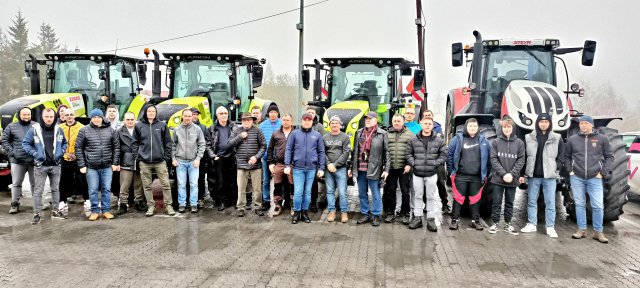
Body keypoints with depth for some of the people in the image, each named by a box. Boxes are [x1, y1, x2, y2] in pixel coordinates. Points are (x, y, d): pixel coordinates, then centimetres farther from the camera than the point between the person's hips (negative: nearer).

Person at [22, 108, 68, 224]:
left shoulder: (58, 129, 3)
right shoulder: (34, 129, -6)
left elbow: (64, 143, 16)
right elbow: (25, 143, 0)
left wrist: (61, 152, 0)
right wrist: (34, 153, -11)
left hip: (55, 165, 3)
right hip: (40, 165, -3)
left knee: (55, 189, 13)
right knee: (38, 190, 0)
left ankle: (55, 211, 24)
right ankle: (37, 214, 6)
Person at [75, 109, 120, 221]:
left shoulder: (111, 130, 5)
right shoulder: (84, 131, 0)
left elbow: (116, 147, 8)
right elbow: (78, 148, 2)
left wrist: (115, 163, 3)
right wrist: (82, 165, -3)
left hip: (107, 166, 1)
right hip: (91, 167, -1)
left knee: (106, 189, 6)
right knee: (93, 190, 4)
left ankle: (106, 210, 17)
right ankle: (95, 211, 15)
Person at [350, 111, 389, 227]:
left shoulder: (382, 134, -2)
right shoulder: (359, 133, 10)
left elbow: (387, 152, -4)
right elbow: (354, 151, 13)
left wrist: (386, 169, -10)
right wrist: (352, 167, 11)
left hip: (374, 170, -4)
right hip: (360, 169, 5)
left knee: (375, 194, 3)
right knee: (362, 193, 12)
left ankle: (376, 215, 14)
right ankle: (365, 214, 24)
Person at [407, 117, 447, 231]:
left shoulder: (439, 141, 2)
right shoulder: (413, 140, 3)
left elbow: (443, 155, 3)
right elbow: (409, 153, 7)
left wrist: (436, 163, -10)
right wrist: (412, 163, -8)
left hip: (432, 174, -1)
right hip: (417, 173, 1)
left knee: (431, 197, 7)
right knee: (418, 196, 10)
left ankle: (431, 219, 16)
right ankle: (417, 218, 20)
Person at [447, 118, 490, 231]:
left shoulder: (483, 140, 7)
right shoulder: (458, 139, -1)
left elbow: (489, 157, 10)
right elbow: (449, 155, 0)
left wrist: (486, 173, 5)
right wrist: (451, 171, -3)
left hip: (477, 177, 2)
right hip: (460, 176, -2)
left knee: (475, 199, 9)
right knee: (458, 198, 0)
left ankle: (475, 220, 20)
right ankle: (455, 220, 7)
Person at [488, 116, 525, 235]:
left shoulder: (519, 143, 3)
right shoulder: (496, 142, 0)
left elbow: (521, 160, -1)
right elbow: (493, 159, -5)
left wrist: (512, 174, -13)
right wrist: (503, 173, -15)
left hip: (513, 179, 1)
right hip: (498, 178, -1)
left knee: (510, 203, 11)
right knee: (497, 202, 5)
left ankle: (508, 224, 22)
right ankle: (495, 223, 16)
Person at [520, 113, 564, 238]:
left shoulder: (557, 138, 2)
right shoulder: (529, 138, 3)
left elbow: (561, 155, 6)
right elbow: (523, 156, 5)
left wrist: (557, 167, -7)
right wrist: (522, 173, 1)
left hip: (549, 176, -1)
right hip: (533, 175, 1)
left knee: (550, 203, 3)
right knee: (531, 201, 9)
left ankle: (550, 227, 9)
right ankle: (531, 224, 18)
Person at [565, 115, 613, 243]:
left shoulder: (602, 139, 2)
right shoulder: (572, 139, 5)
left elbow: (609, 156, 7)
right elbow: (567, 156, 15)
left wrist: (604, 172, -2)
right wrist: (569, 170, 3)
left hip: (595, 178, -1)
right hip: (576, 177, 1)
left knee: (598, 205, -2)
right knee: (579, 204, 7)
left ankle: (598, 232, 11)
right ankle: (582, 229, 17)